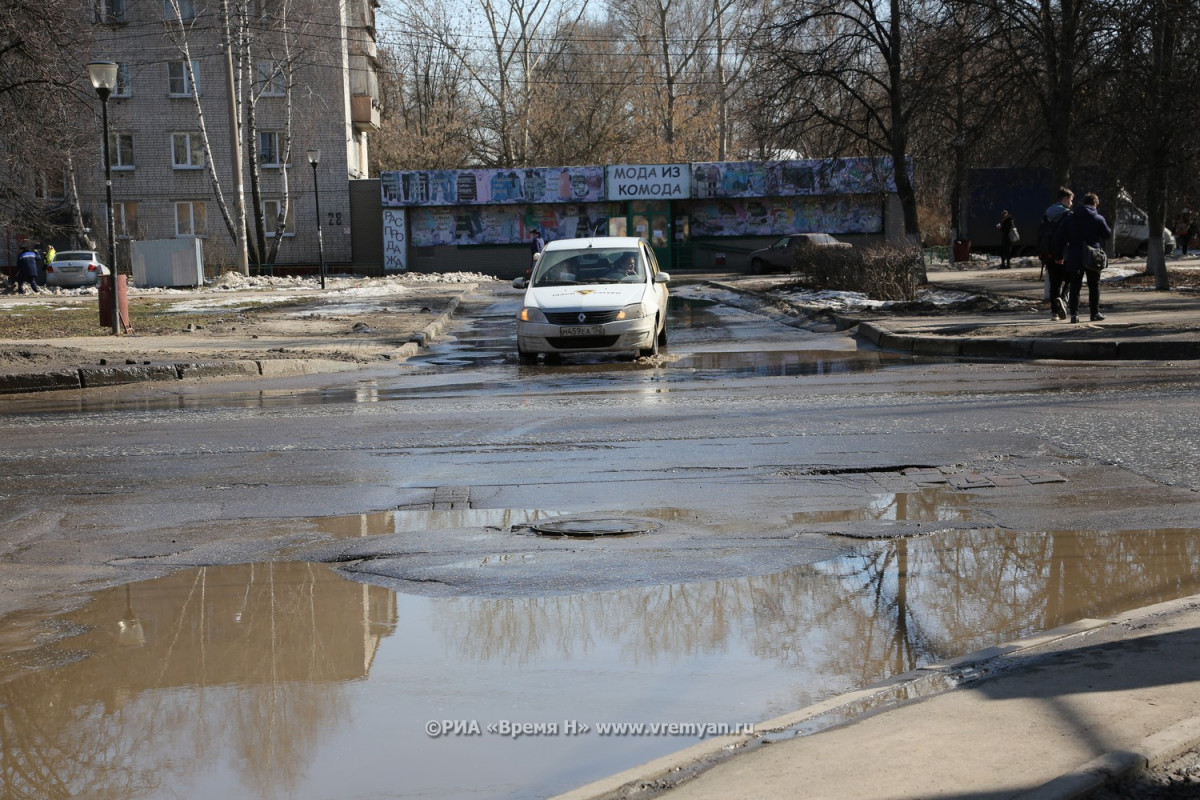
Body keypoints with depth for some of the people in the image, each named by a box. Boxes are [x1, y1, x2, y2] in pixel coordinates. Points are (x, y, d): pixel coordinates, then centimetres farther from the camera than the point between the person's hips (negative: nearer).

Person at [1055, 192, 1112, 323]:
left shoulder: (1070, 218, 2)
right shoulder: (1098, 219, -5)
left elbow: (1058, 237, 1)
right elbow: (1108, 235, 4)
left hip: (1074, 258, 1)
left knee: (1075, 287, 5)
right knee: (1094, 286, 10)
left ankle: (1074, 313, -3)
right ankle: (1095, 313, 12)